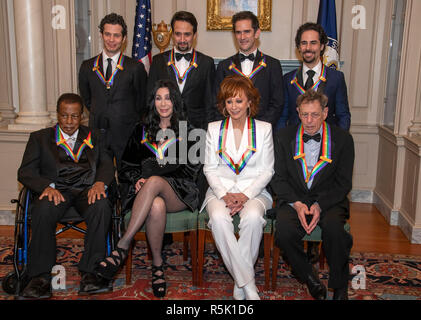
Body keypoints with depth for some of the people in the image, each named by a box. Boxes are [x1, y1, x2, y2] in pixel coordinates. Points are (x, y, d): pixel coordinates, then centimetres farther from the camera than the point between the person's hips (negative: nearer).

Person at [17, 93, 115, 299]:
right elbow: (25, 172, 7)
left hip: (87, 189, 1)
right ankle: (40, 277, -26)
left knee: (101, 207, -34)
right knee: (43, 210, -35)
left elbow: (107, 164, 10)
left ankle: (91, 273, -30)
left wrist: (100, 183, -14)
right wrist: (47, 187, -15)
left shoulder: (93, 137, 24)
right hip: (56, 190, 0)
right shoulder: (40, 138, 19)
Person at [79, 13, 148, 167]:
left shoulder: (136, 67, -2)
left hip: (127, 136, -2)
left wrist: (128, 119, 10)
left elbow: (142, 102, 6)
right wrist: (99, 116, 13)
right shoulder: (87, 67, 7)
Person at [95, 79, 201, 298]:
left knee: (154, 181, -38)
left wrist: (150, 181, -8)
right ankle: (157, 264, -22)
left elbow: (190, 171, 3)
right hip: (146, 192, 2)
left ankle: (122, 247, -39)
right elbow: (127, 166, 17)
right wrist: (137, 180, -8)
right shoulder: (141, 131, 21)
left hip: (178, 194, -1)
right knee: (156, 207, -38)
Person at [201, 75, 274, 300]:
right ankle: (249, 284, -26)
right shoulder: (214, 129, 11)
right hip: (220, 190, 1)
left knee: (253, 217, -35)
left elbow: (267, 170, 3)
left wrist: (246, 195, -12)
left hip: (253, 191, -1)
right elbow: (209, 168, 7)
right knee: (219, 218, -33)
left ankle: (240, 284, -20)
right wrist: (224, 195, -10)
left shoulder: (264, 129, 7)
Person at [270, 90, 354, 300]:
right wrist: (297, 204, -14)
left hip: (329, 200, 0)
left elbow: (343, 183, 0)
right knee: (284, 232, -29)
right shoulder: (284, 137, 5)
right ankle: (310, 279, -3)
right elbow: (278, 178, 3)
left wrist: (319, 205, -16)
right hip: (293, 199, 1)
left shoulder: (343, 139, 2)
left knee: (333, 228, -32)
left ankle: (339, 287, -7)